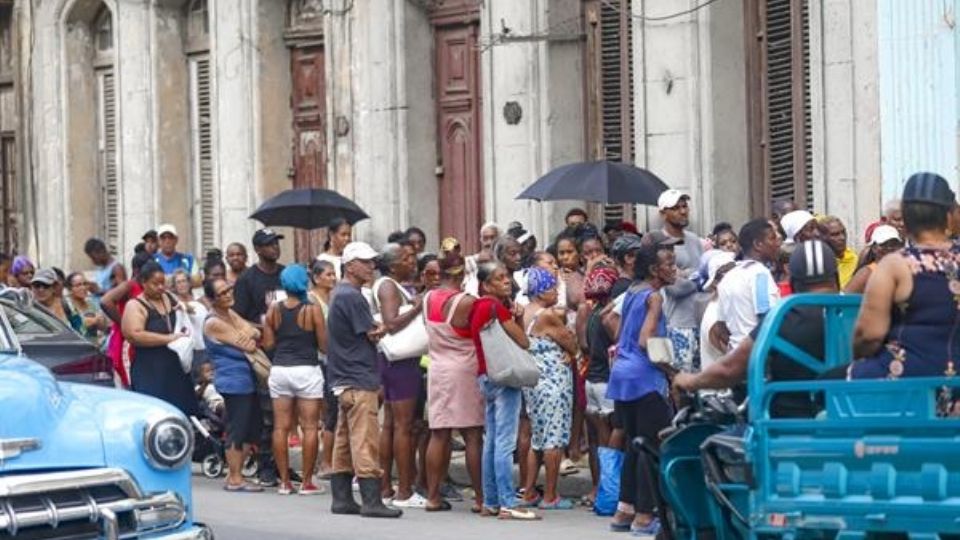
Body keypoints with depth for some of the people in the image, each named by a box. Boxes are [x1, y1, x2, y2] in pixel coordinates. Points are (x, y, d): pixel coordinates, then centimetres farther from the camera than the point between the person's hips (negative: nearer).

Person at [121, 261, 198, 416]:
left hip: (177, 368, 6)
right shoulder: (135, 306, -5)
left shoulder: (170, 299, 14)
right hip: (150, 373, -6)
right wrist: (169, 338, -21)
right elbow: (134, 335, -20)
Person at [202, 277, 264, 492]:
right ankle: (234, 479, 0)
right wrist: (250, 338, 4)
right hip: (233, 381, -10)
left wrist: (251, 333, -17)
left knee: (253, 430, 13)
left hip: (246, 379, 10)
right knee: (237, 430, -6)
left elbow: (256, 334, 4)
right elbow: (248, 346, -16)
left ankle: (234, 474, 20)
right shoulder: (214, 323, -15)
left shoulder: (230, 313, 13)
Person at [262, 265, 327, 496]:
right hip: (307, 370, -3)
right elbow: (324, 346, -6)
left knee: (281, 427, 6)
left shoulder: (274, 310, 1)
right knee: (309, 427, 2)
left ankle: (284, 481, 6)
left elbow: (268, 344, 3)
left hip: (280, 370, 3)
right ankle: (307, 482, 0)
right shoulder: (313, 310, -7)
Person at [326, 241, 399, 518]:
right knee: (365, 442, -10)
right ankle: (371, 501, -12)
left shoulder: (340, 294, 17)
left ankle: (341, 498, 15)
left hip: (344, 379, 10)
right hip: (359, 379, -10)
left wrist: (375, 328, 0)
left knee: (345, 442, 11)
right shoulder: (352, 297, -15)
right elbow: (374, 335, -12)